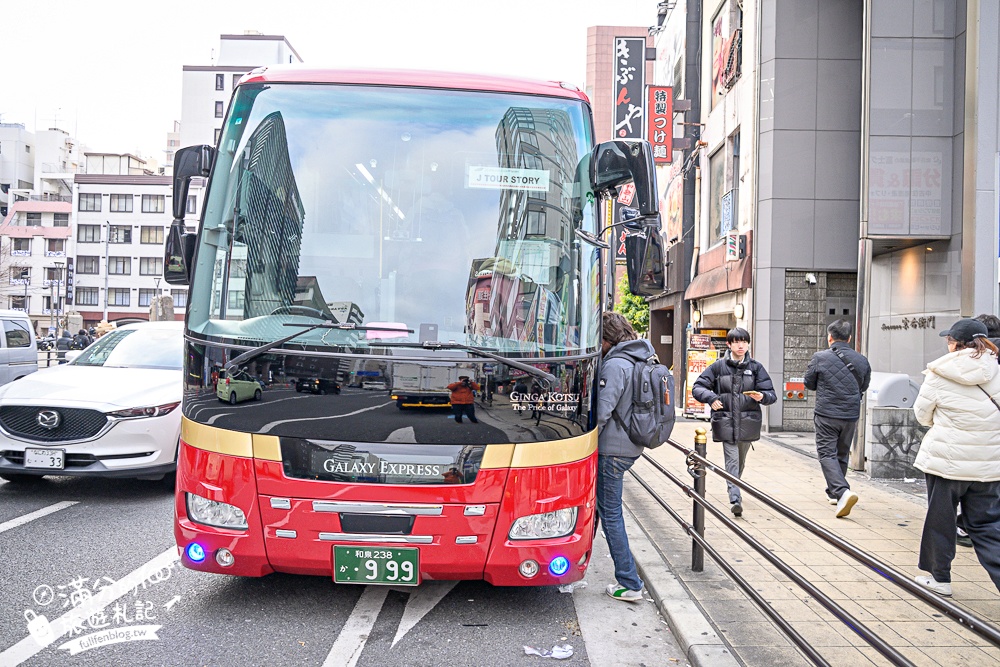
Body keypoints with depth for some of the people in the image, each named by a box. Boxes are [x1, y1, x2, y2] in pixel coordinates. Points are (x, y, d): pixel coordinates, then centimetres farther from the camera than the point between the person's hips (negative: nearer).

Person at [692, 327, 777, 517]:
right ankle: (735, 499, -16)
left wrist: (762, 396, -20)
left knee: (741, 461, 18)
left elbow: (771, 394, 4)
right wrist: (711, 398, -16)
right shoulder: (719, 366, 1)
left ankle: (734, 487, 40)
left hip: (748, 422, 3)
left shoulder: (755, 367, 5)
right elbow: (697, 387, 3)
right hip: (726, 421, -2)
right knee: (732, 461, -11)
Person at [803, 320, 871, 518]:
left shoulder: (819, 358, -8)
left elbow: (809, 384, 2)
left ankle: (842, 491, -22)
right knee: (842, 455, 18)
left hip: (826, 414, -4)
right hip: (851, 416, 4)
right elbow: (863, 387, 12)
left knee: (827, 454, -2)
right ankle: (834, 493, 30)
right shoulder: (861, 360, 2)